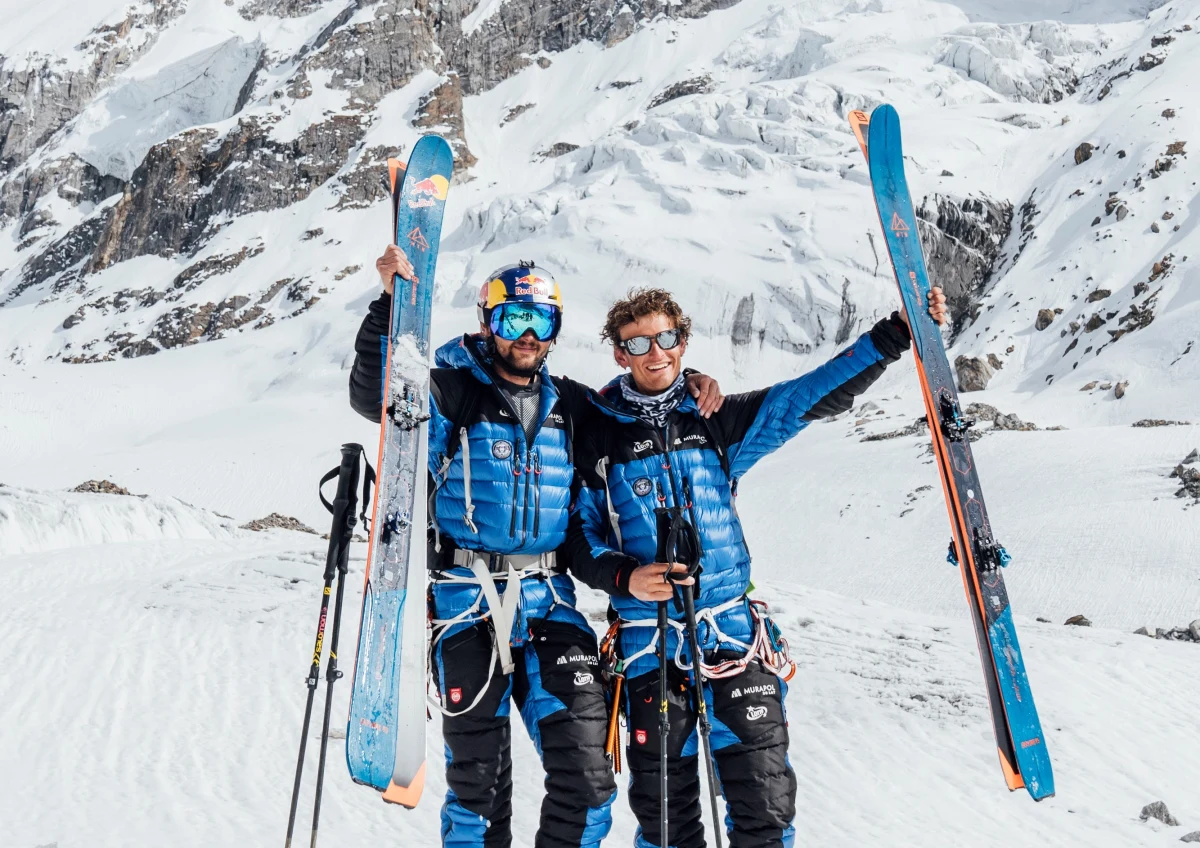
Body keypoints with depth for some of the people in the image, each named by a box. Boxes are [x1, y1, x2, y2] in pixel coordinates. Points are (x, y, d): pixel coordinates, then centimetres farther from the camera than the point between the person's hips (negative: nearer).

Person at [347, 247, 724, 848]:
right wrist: (394, 302, -23)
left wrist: (689, 389, 8)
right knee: (477, 782, 7)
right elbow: (374, 396, -13)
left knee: (587, 778, -1)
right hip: (466, 605, -3)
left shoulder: (572, 405, 13)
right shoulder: (454, 391, 2)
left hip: (549, 604, 3)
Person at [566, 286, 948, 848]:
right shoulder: (596, 440, 4)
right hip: (649, 645, 0)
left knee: (764, 796, 1)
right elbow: (580, 537, 5)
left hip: (733, 633, 1)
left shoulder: (717, 421, 7)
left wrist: (894, 335, -4)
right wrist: (625, 578, -14)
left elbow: (812, 395, 2)